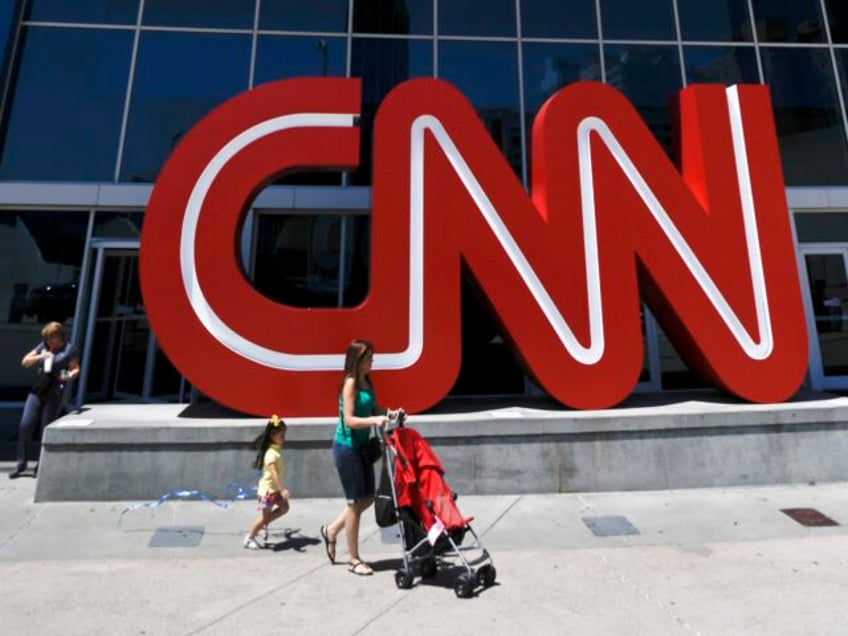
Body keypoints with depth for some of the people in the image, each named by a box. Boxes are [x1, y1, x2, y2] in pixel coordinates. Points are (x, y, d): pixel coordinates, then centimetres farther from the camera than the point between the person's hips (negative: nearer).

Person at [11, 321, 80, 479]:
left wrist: (70, 375, -23)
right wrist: (40, 356, -10)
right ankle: (21, 463, 13)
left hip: (55, 393, -4)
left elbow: (76, 369, -1)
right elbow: (25, 362, 10)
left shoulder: (68, 349, -2)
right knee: (25, 425, -1)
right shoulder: (42, 346, 10)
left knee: (46, 429, 1)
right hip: (37, 390, 4)